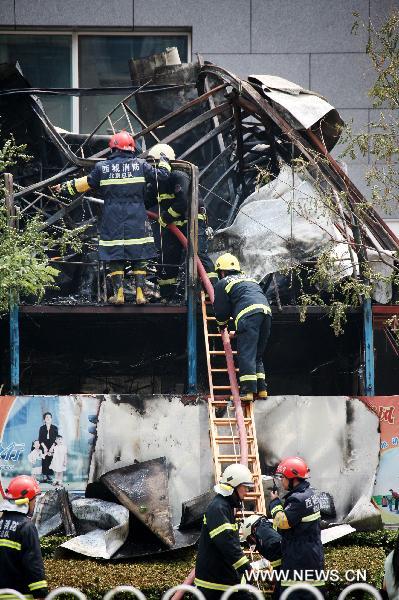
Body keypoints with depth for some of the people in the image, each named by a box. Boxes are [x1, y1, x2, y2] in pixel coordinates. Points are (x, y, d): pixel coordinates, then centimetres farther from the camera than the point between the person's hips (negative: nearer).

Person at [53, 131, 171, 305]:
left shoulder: (102, 167, 1)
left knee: (115, 257, 6)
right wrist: (164, 161, 28)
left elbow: (85, 183, 12)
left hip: (112, 222, 0)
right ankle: (140, 293, 1)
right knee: (140, 257, 5)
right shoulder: (140, 165, -1)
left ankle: (118, 293, 2)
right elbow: (162, 174, 6)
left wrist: (65, 188, 27)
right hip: (137, 221, 0)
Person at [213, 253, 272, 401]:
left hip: (248, 314, -7)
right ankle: (261, 388, 9)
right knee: (257, 355, 17)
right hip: (266, 311, 7)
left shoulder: (222, 284, 16)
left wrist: (222, 326, 39)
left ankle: (247, 391, -20)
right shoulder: (249, 279, 36)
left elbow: (221, 310, 16)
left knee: (246, 354, -10)